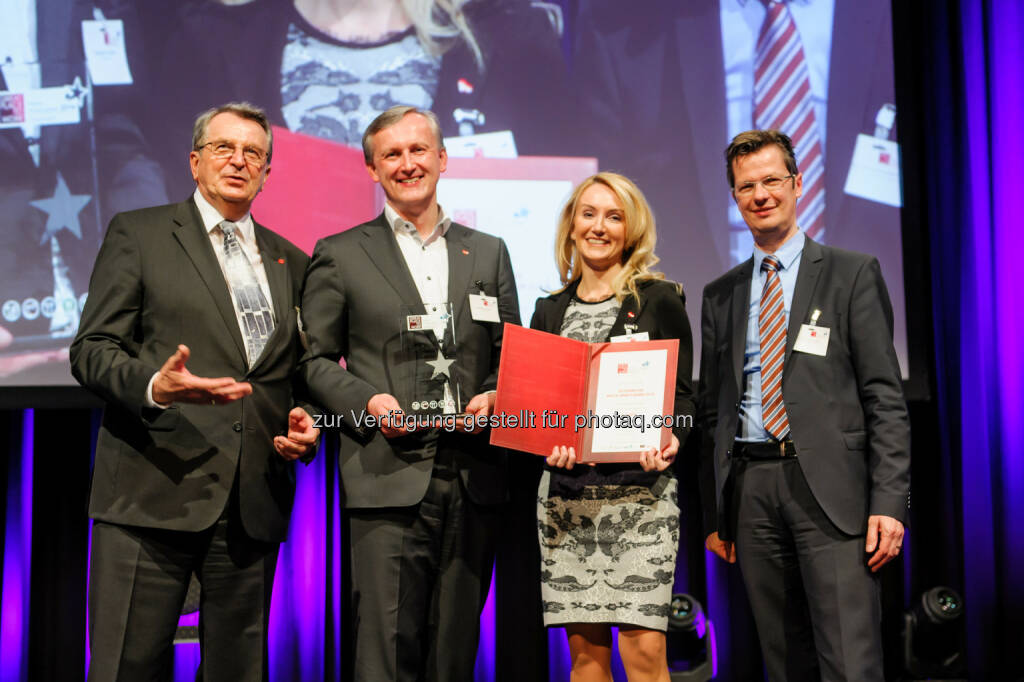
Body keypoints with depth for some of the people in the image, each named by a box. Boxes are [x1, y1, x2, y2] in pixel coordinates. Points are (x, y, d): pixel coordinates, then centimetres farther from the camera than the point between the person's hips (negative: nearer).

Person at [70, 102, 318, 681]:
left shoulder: (290, 261, 19)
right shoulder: (137, 233, 7)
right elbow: (92, 349, 0)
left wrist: (305, 421, 1)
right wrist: (154, 386, -20)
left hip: (254, 503, 4)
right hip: (154, 494, -3)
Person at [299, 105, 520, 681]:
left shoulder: (489, 252, 16)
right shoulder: (339, 255, 7)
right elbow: (316, 360, 6)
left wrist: (493, 396, -3)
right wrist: (366, 402, -11)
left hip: (474, 481, 3)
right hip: (390, 480, -3)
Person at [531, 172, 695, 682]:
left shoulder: (659, 300, 5)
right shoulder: (548, 312, 15)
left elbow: (681, 394, 4)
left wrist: (669, 439, -17)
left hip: (641, 491, -3)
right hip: (565, 492, 3)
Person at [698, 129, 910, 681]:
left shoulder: (852, 274, 4)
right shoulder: (720, 295, 15)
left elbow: (885, 396, -2)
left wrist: (890, 502, -11)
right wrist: (714, 514, 12)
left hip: (830, 487, -4)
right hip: (750, 487, 4)